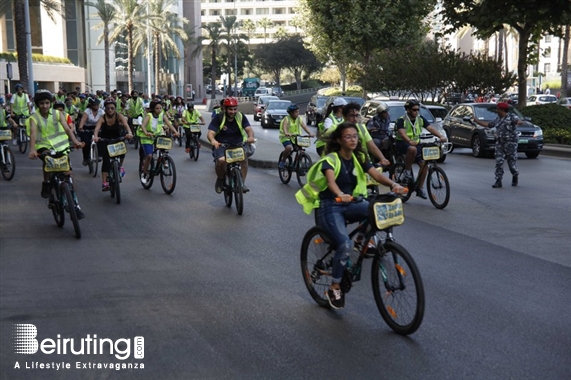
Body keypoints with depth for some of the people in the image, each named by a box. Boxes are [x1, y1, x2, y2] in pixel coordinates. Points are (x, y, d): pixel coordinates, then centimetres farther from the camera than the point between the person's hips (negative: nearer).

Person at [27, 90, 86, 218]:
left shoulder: (57, 114, 0)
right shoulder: (34, 118, -5)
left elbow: (67, 128, -12)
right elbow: (33, 133, -21)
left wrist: (75, 141, -31)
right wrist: (32, 149, -39)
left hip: (60, 147, 2)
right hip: (44, 147, -2)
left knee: (68, 173, -1)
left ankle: (75, 205, 10)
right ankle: (46, 184, -13)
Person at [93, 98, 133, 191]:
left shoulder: (119, 116, -18)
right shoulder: (103, 118, -20)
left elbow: (126, 124, -34)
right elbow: (97, 128, -35)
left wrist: (129, 133, -55)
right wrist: (95, 137, -56)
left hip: (116, 139, 1)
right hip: (105, 141, -1)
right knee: (106, 160, -15)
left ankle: (120, 166, 7)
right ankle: (104, 183, -14)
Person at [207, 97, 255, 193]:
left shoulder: (241, 117, 0)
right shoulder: (218, 118, -7)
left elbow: (249, 129, -11)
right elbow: (211, 133, -17)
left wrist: (251, 137, -36)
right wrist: (213, 140, -41)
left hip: (238, 144, 2)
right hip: (221, 145, -2)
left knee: (244, 157, -29)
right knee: (221, 160, -32)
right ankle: (220, 180, -1)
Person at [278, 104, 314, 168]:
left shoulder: (299, 119, 0)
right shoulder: (286, 119, -13)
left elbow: (304, 126, -13)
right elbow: (284, 126, -31)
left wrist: (309, 133, -31)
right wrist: (286, 133, -53)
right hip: (286, 137, -5)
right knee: (289, 147, -33)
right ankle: (282, 161, -11)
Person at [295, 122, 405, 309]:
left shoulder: (359, 159, 6)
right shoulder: (330, 159, -12)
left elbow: (376, 174, -10)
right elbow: (331, 180, -31)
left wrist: (393, 184, -31)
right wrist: (341, 195, -53)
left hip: (350, 205, 5)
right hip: (331, 207, -5)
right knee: (345, 245, -27)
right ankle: (334, 288, -7)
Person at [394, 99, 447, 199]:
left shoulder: (420, 119, 3)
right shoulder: (402, 120, -14)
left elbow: (430, 128, -6)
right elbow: (401, 132, -32)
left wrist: (441, 136, -24)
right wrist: (410, 141, -52)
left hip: (416, 144, 6)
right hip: (402, 143, -6)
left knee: (423, 164, -11)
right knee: (412, 149, -40)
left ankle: (420, 188, 3)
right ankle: (407, 170, -17)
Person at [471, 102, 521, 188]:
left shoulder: (512, 117, -7)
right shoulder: (498, 119, 15)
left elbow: (518, 120, -26)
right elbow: (489, 124, 25)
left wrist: (519, 122, -51)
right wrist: (477, 121, 25)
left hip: (510, 143, -6)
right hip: (499, 143, 6)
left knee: (512, 162, 1)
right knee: (499, 162, -2)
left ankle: (515, 176, 28)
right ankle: (498, 181, -1)